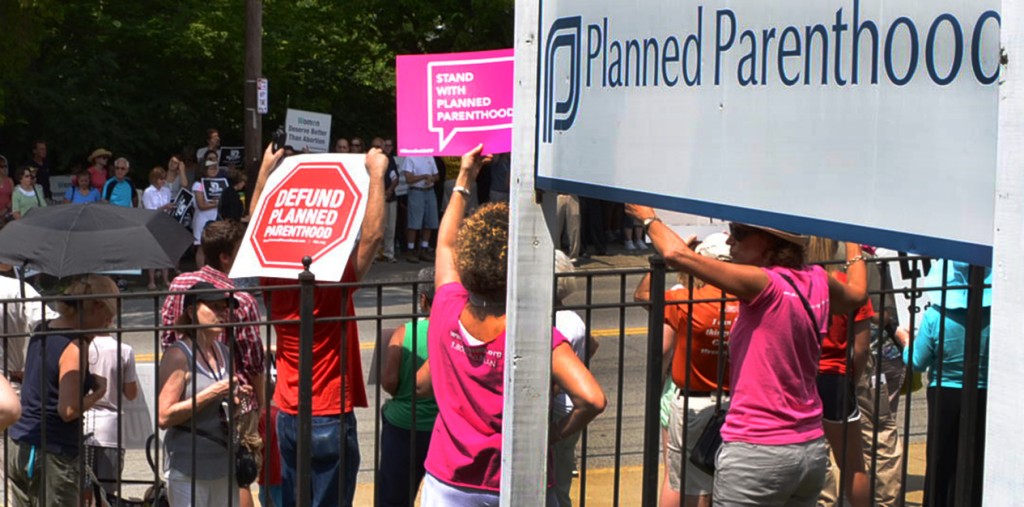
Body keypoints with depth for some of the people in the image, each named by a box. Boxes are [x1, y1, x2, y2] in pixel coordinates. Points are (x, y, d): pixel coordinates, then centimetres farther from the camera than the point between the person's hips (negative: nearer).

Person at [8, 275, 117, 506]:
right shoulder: (75, 346, -17)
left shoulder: (42, 331, 8)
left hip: (20, 450, 8)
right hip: (53, 454, -8)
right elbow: (68, 410, -21)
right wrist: (98, 391, -5)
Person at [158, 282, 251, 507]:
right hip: (188, 469, -7)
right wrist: (212, 393, -20)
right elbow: (164, 417, -17)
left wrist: (236, 395, 3)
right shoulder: (179, 355, -10)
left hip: (224, 464, 7)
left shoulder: (223, 352, 11)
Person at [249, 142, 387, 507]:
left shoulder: (273, 283, -2)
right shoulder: (334, 285, -17)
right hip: (330, 419, -6)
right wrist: (376, 173, -13)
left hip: (288, 418, 6)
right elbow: (372, 233, -21)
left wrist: (265, 171, 17)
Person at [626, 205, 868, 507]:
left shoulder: (763, 284, -15)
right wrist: (854, 251, 49)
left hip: (757, 454, -8)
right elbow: (856, 294, 30)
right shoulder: (817, 281, 5)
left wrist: (648, 218, 1)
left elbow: (675, 254, -19)